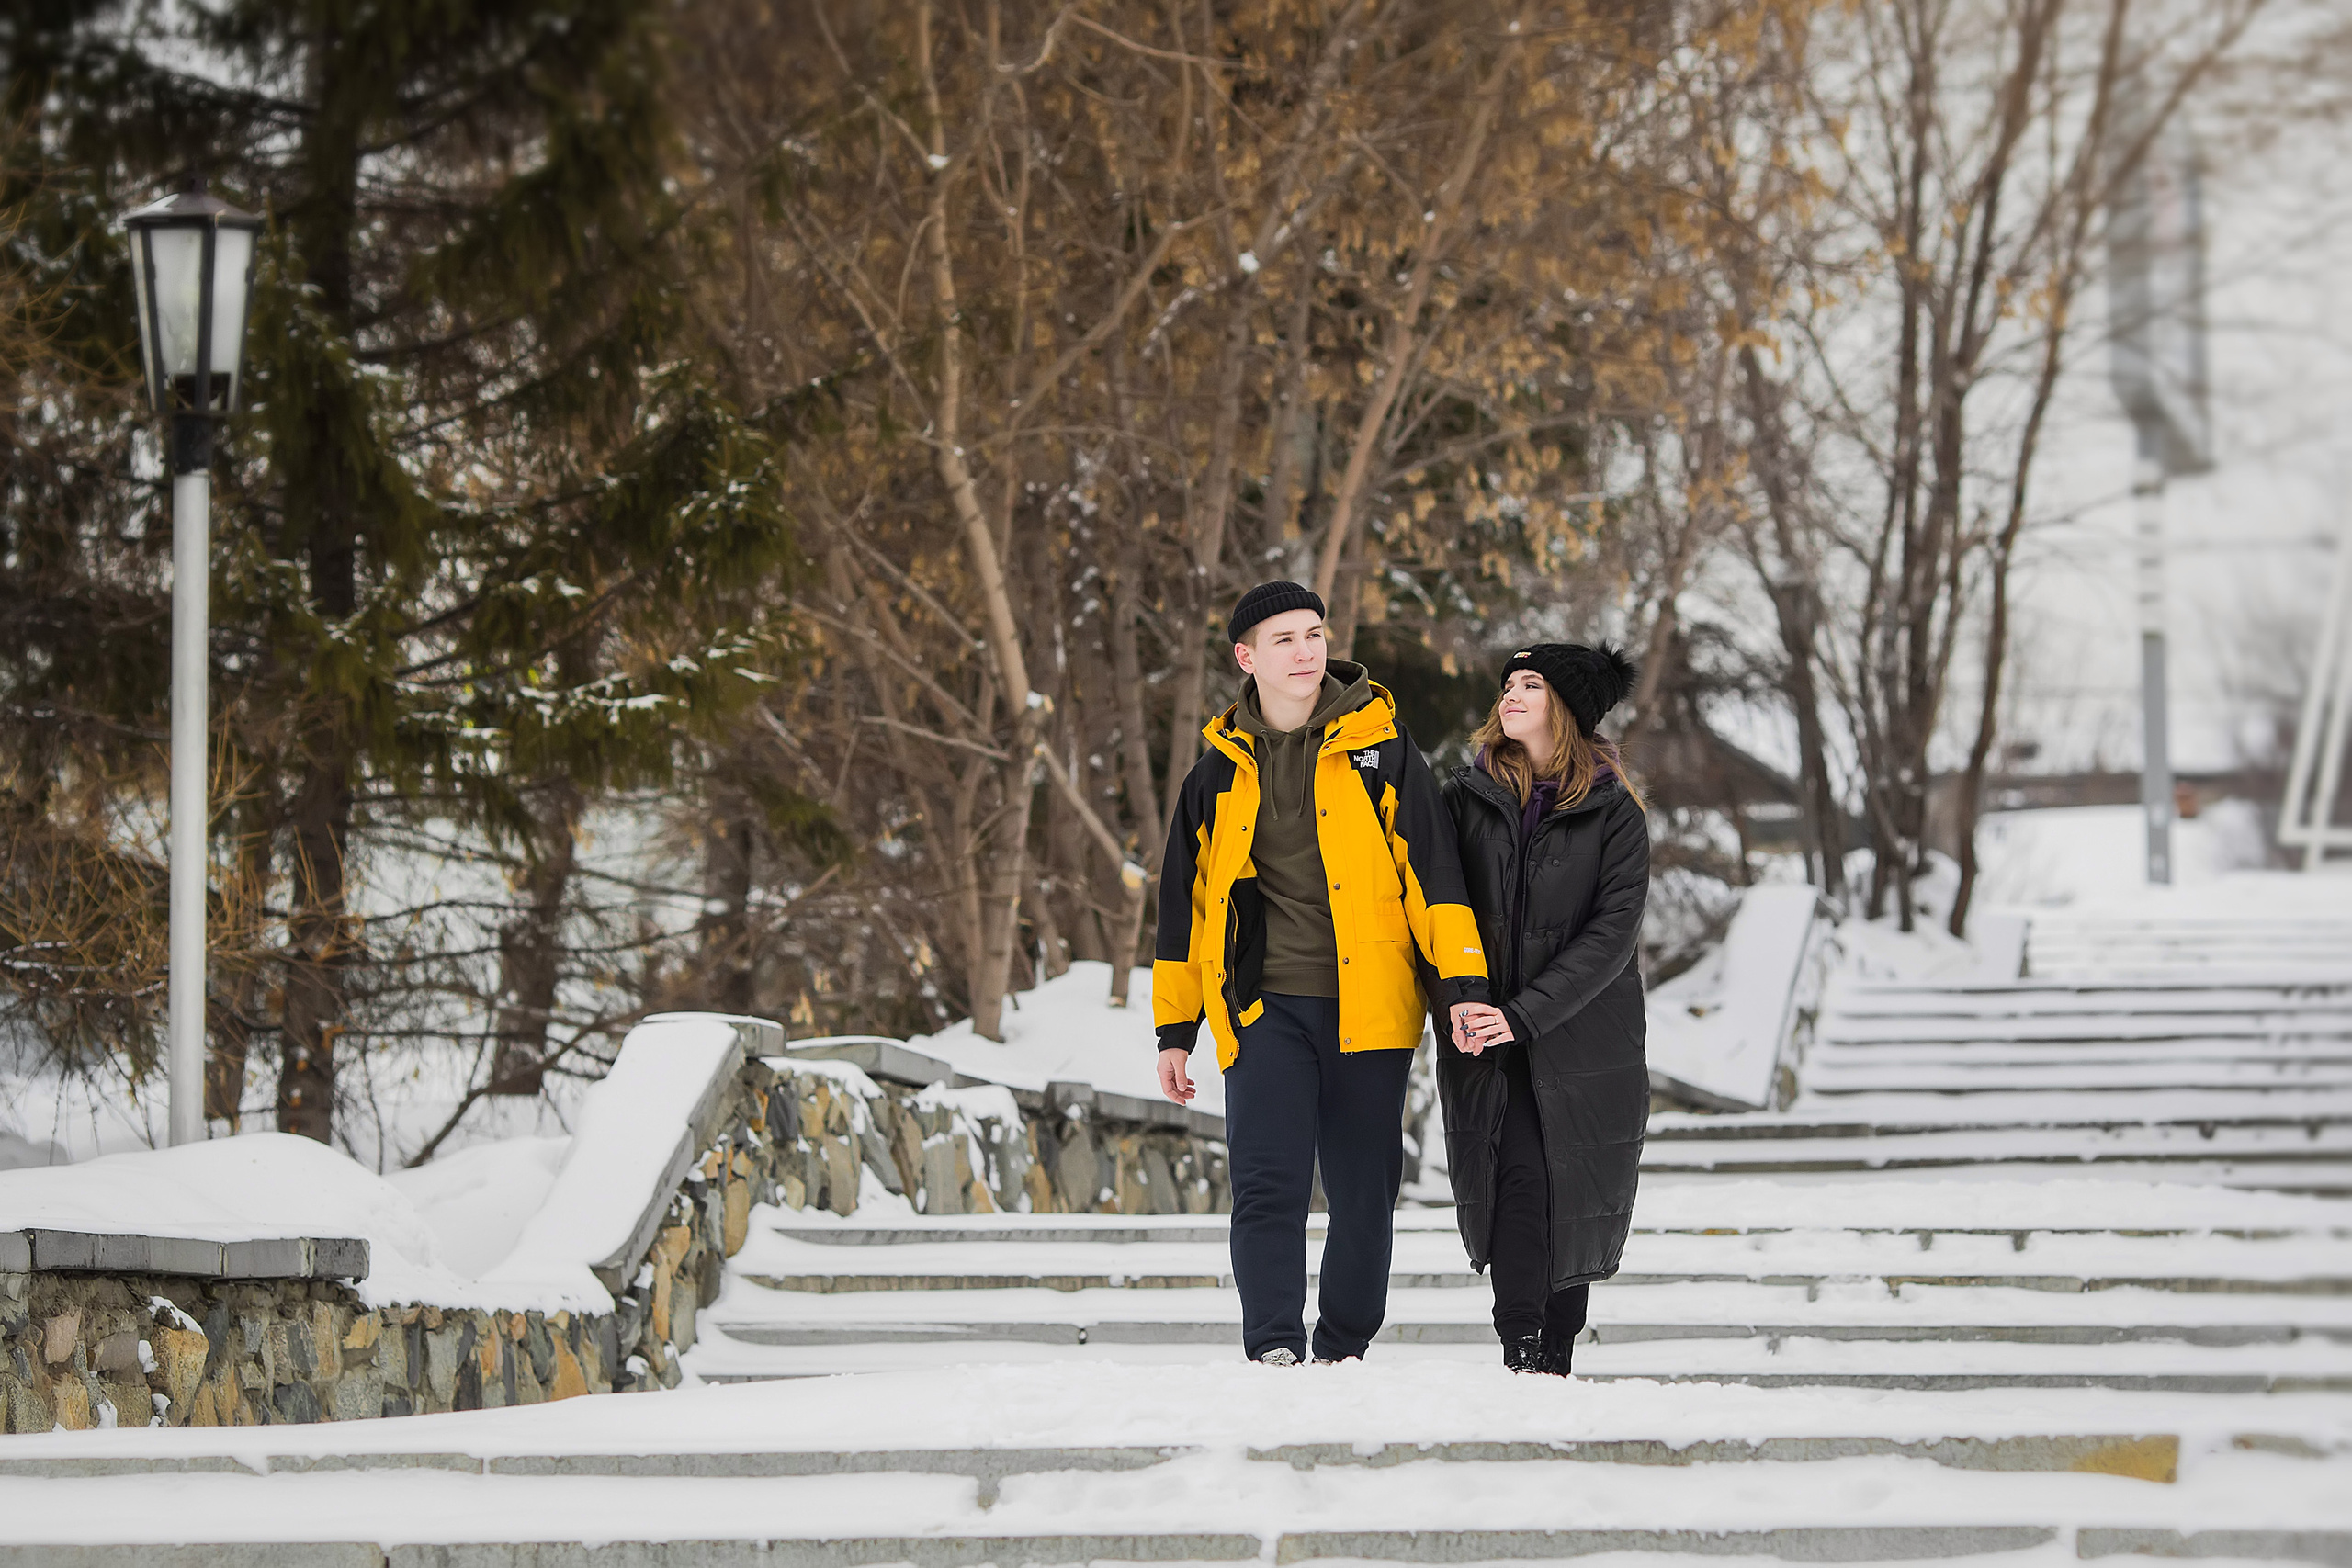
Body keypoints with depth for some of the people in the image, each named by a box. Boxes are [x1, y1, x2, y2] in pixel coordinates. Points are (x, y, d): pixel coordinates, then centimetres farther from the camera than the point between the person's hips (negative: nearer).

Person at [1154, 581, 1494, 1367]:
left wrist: (1464, 982, -11)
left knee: (1364, 1193, 4)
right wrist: (1174, 1028, 14)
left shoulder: (1380, 751, 4)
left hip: (1367, 1007, 0)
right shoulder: (1218, 775, 10)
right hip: (1263, 1009, 1)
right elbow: (1184, 903, 17)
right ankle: (1274, 1348, -12)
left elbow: (1433, 867, 0)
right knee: (1268, 1183, -12)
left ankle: (1344, 1351, 16)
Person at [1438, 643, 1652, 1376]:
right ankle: (1523, 1357, -16)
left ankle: (1555, 1361, 13)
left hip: (1583, 1037, 0)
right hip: (1487, 1044, 1)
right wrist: (1461, 1001, -12)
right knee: (1517, 1184, -14)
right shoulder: (1467, 797, 6)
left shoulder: (1614, 812, -1)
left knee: (1575, 1204, 2)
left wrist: (1526, 1013, -17)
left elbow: (1613, 930, -9)